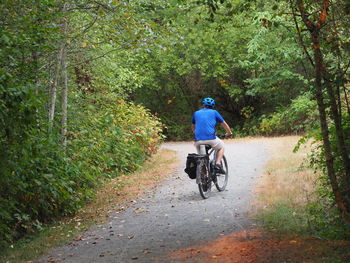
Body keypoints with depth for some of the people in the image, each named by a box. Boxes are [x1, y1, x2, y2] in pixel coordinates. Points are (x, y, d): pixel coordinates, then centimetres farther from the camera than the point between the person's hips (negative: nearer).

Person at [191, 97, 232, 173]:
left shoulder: (196, 113, 20)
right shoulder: (214, 112, 14)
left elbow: (193, 128, 34)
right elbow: (224, 124, 22)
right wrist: (229, 133, 39)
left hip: (198, 140, 2)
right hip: (211, 138, -2)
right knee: (221, 147, 25)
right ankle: (218, 163, 5)